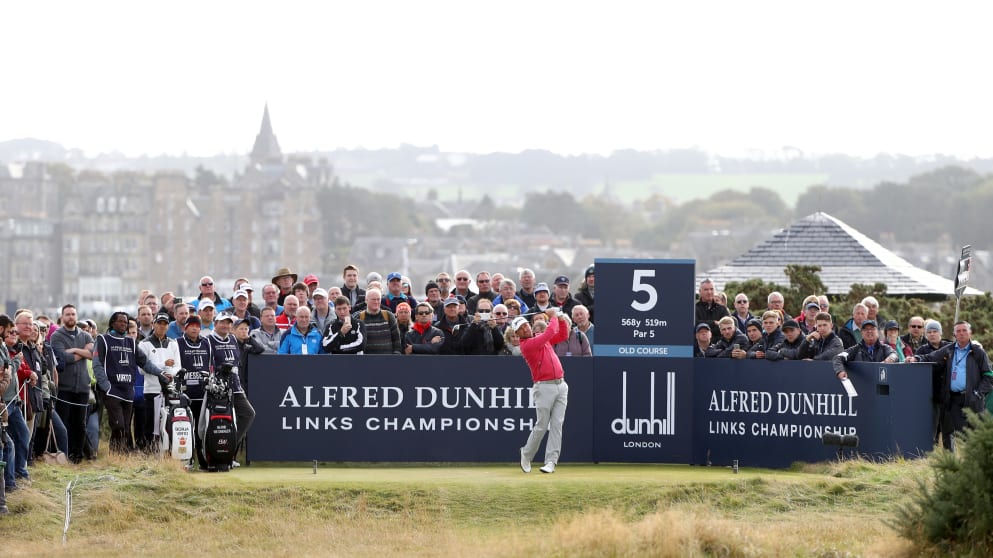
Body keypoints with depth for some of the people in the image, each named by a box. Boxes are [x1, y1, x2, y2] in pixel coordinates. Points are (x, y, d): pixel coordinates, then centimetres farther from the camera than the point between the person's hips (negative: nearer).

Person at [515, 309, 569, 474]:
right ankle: (527, 455, 19)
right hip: (544, 387, -6)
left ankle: (551, 461, -5)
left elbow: (562, 335, 23)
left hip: (561, 385, 6)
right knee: (542, 426, -3)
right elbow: (549, 333, -15)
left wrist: (561, 319, 9)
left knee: (557, 425, -2)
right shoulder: (526, 345, -9)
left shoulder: (541, 338, 15)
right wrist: (553, 317, 0)